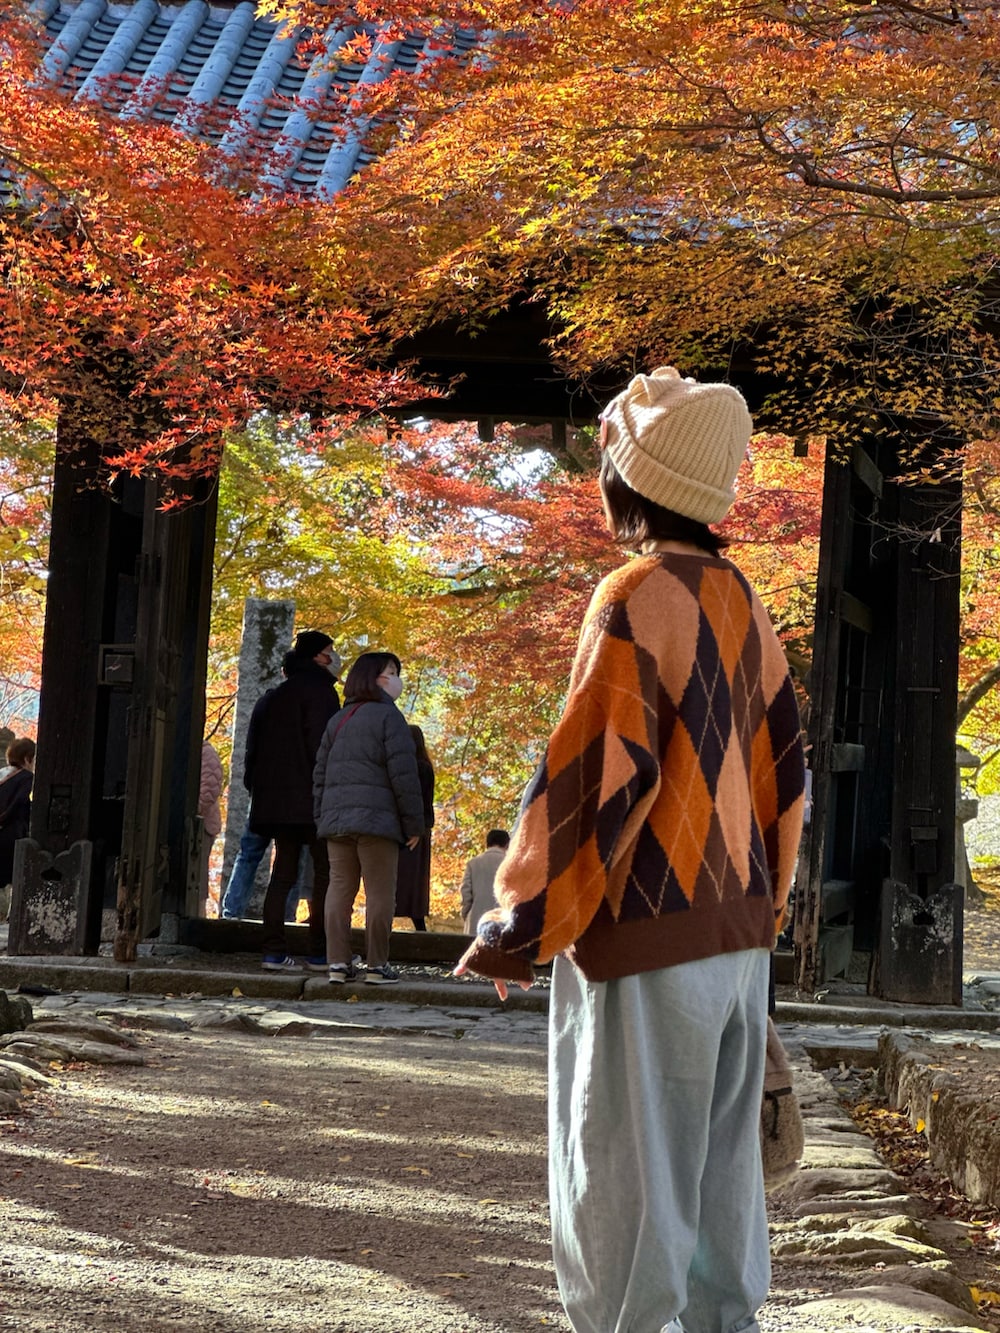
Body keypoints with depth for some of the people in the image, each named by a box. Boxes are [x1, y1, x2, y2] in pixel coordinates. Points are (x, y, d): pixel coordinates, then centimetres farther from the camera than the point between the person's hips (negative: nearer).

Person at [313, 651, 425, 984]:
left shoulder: (337, 720, 18)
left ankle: (338, 962, 3)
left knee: (339, 889, 7)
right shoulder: (387, 716, -5)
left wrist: (322, 819, 22)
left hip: (336, 819, 7)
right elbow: (403, 775, -10)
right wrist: (413, 823, -5)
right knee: (380, 892, -2)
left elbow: (320, 773, 19)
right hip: (376, 819, -7)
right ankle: (377, 965, -2)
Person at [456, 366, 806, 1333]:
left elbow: (594, 774, -18)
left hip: (646, 939, -8)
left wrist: (518, 928, -12)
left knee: (621, 1192, -1)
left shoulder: (636, 599, -13)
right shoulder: (740, 602, 11)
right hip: (736, 932, 8)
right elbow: (780, 769, 14)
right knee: (718, 1184, 14)